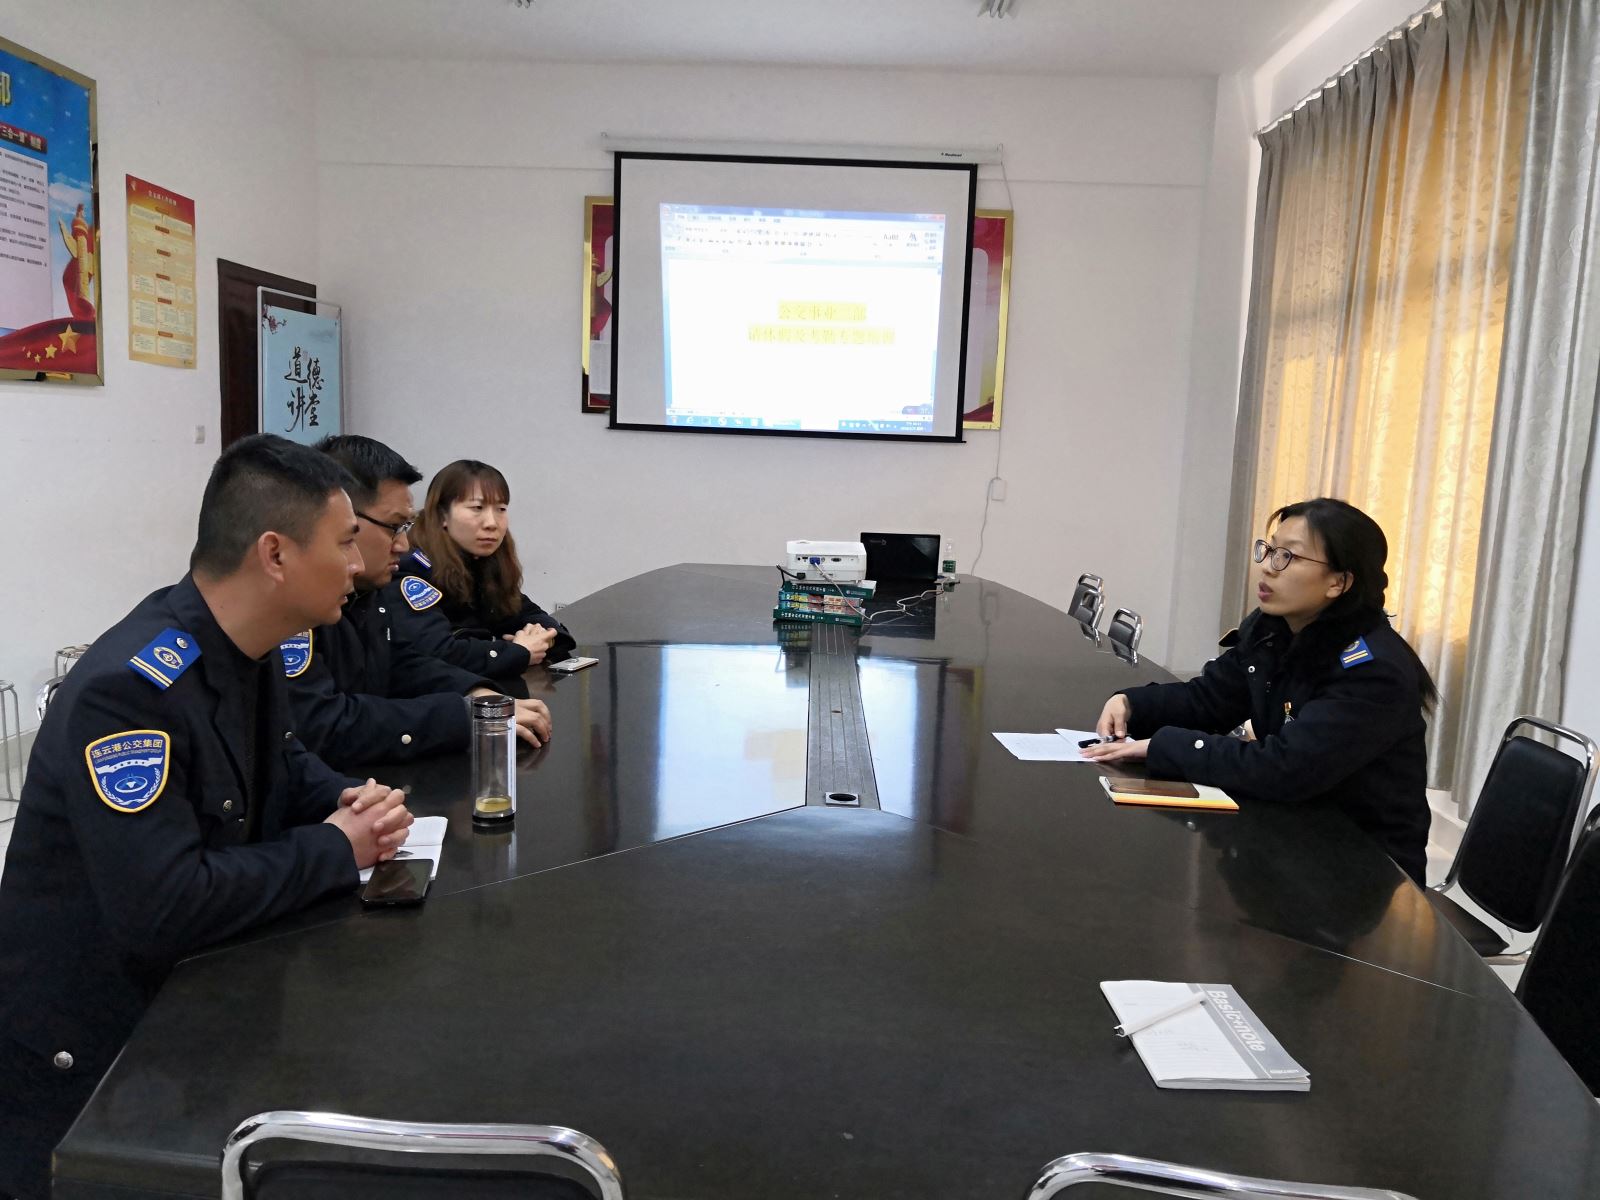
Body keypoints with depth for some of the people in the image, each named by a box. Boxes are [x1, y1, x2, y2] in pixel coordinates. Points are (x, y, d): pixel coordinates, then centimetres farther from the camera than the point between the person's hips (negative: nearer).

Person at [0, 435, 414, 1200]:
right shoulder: (128, 688, -31)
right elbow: (163, 909, -36)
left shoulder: (246, 645, -2)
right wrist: (335, 850, -23)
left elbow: (279, 767, 15)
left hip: (194, 993, 8)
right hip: (84, 1045, -8)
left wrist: (347, 801, -8)